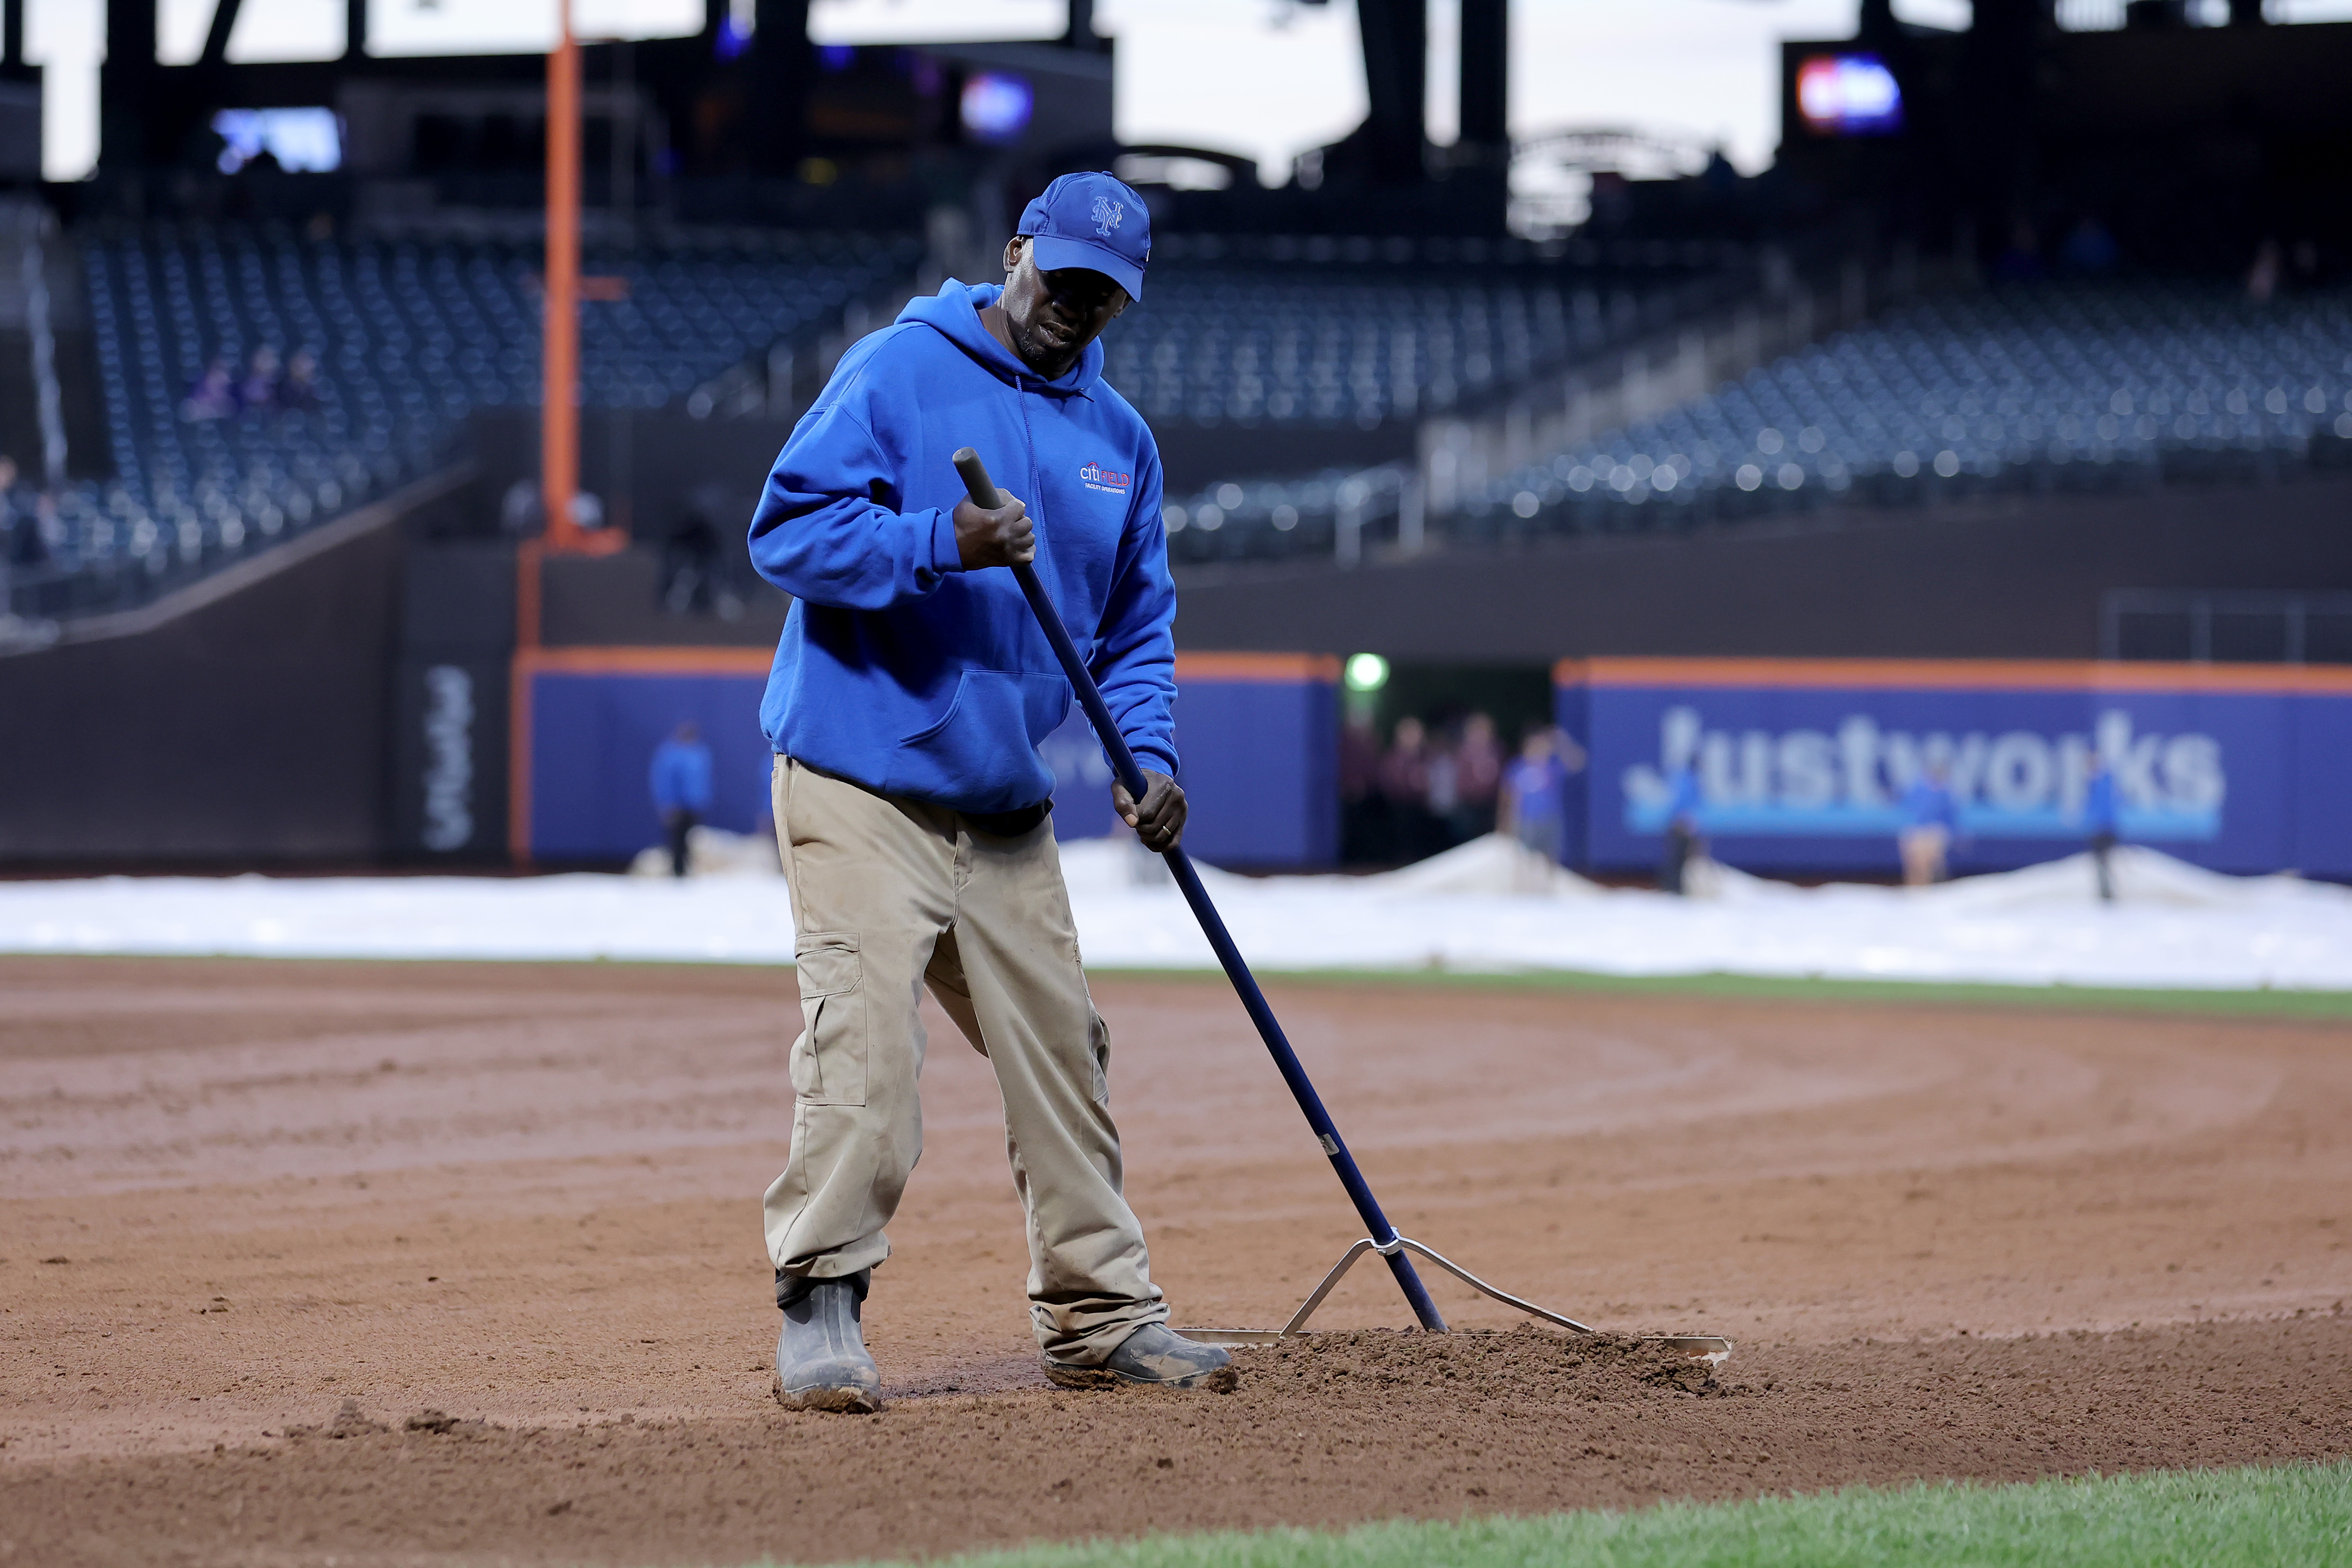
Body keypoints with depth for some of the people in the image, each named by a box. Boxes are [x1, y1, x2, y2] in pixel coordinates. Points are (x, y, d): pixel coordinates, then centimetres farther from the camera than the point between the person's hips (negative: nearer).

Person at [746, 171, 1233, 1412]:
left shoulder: (1120, 438, 14)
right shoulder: (896, 372, -6)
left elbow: (1137, 623, 20)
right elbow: (786, 531, -12)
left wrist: (1146, 755, 2)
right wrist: (941, 544, -25)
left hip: (1008, 808, 7)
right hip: (863, 786, -6)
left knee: (1061, 1054, 9)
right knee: (864, 1049, -15)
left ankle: (1098, 1317, 18)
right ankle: (820, 1312, -10)